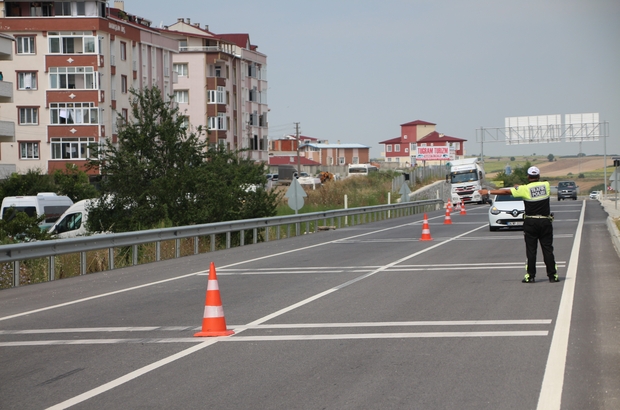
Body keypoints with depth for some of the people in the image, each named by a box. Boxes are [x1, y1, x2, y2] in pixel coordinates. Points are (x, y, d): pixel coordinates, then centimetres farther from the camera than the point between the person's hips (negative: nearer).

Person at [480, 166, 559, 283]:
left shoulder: (525, 189, -7)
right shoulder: (546, 185, 2)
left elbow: (506, 192, -3)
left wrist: (488, 192, 7)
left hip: (531, 222, -2)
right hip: (545, 222, 2)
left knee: (531, 250, 3)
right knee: (548, 249, 4)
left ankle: (530, 276, 3)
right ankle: (553, 275, 3)